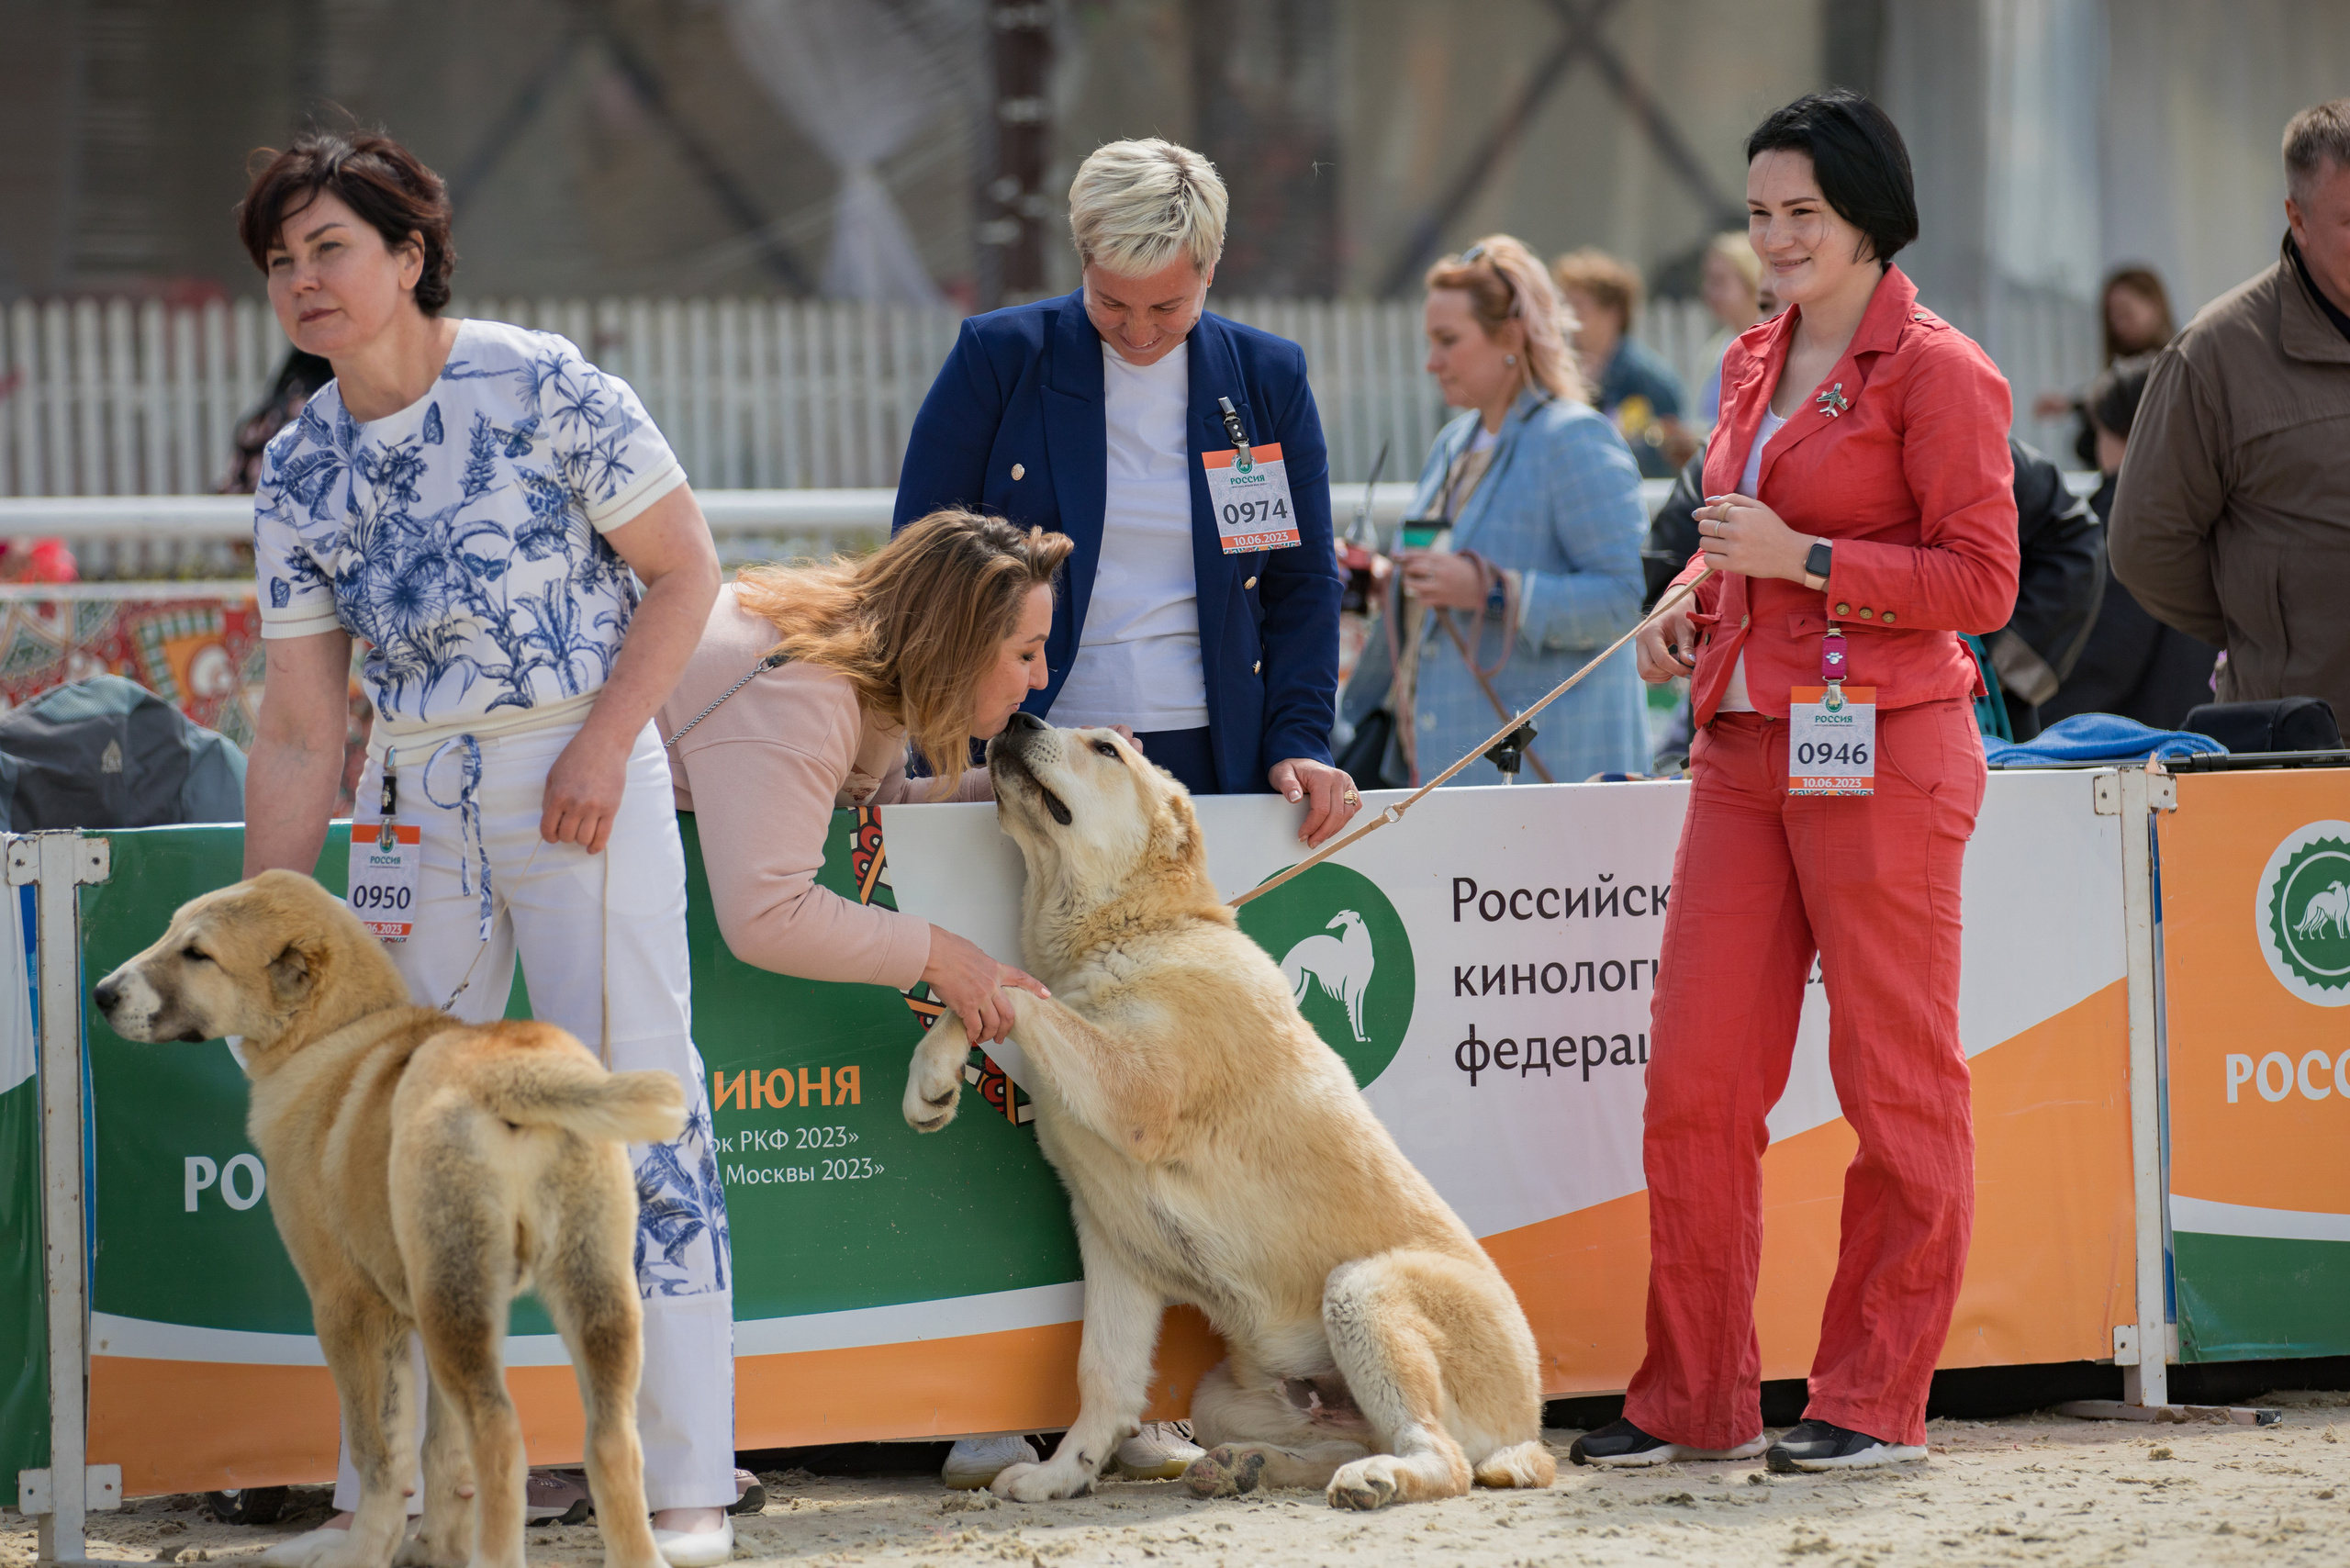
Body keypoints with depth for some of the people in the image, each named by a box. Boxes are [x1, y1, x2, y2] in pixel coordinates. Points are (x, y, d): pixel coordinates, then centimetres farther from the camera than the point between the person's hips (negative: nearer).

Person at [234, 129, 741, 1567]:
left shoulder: (541, 387, -8)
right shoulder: (300, 471, 6)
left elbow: (685, 569, -4)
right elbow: (302, 730, 7)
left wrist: (603, 743, -14)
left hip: (579, 784, -5)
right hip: (413, 803, 5)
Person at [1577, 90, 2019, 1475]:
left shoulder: (1936, 372, -7)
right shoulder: (1755, 367, 16)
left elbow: (1982, 583, -11)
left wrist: (1803, 560, -17)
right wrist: (1691, 603, 9)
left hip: (1880, 753, -7)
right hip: (1743, 749, 7)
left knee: (1897, 1083, 1)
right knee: (1695, 1077, 4)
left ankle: (1876, 1401, 8)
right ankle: (1698, 1398, 12)